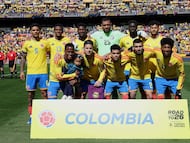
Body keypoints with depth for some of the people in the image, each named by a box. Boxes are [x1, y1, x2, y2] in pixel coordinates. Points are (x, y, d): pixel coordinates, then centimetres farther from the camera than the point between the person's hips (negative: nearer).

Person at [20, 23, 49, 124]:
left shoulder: (45, 42, 4)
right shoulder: (27, 43, 5)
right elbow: (23, 58, 9)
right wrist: (21, 71, 3)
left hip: (43, 72, -1)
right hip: (31, 72, 1)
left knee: (44, 93, 1)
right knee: (30, 94, 6)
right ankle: (31, 116, 17)